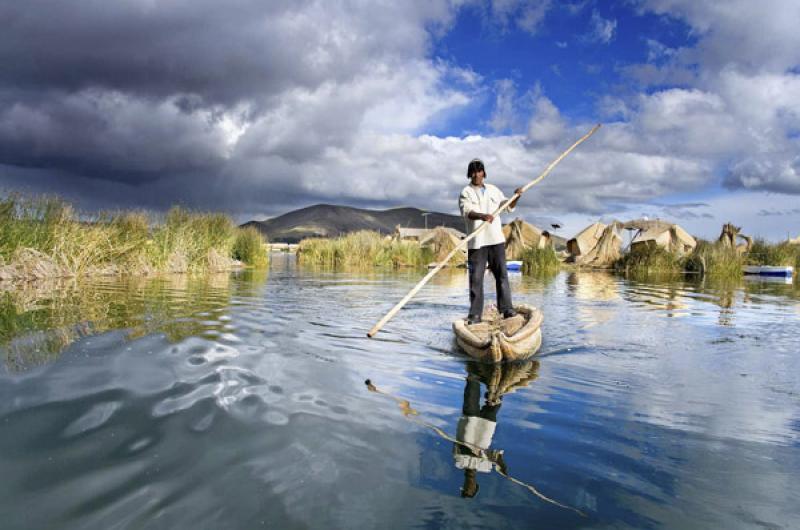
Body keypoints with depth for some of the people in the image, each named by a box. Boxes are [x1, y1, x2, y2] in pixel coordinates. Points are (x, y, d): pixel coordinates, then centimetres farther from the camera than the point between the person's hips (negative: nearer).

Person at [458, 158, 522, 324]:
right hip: (476, 242, -4)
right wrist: (482, 216, -36)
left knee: (502, 274, 4)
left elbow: (508, 206, 23)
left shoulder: (493, 190, 16)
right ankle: (475, 314, 1)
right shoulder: (465, 192, 1)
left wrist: (516, 197, 3)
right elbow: (467, 211, -17)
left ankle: (506, 309, 10)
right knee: (476, 278, -3)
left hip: (496, 239, 4)